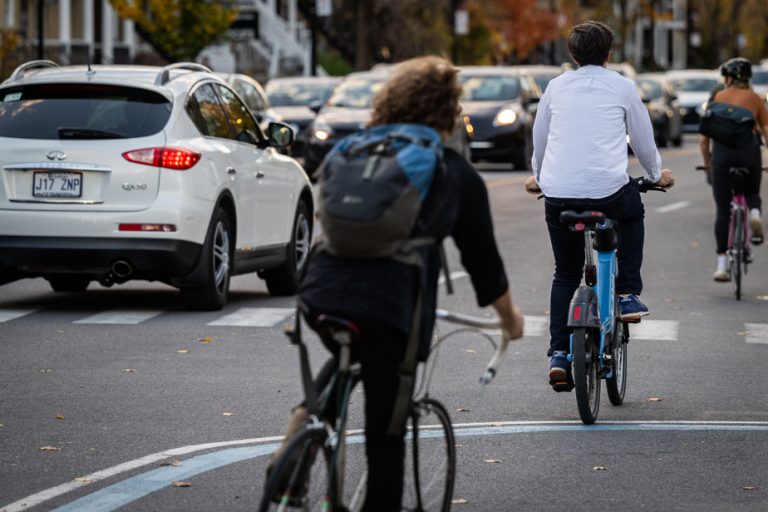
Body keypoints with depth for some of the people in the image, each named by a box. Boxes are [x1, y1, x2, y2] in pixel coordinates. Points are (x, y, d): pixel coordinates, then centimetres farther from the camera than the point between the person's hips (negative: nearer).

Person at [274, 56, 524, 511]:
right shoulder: (457, 175, 10)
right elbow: (481, 254, 17)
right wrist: (509, 315, 33)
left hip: (323, 290, 4)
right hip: (392, 304, -4)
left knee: (347, 357, 34)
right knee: (386, 430, 5)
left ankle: (303, 420, 11)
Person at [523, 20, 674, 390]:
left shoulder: (556, 87, 14)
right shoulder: (622, 87, 7)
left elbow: (539, 138, 24)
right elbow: (643, 138, 16)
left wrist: (537, 177, 42)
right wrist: (657, 174, 35)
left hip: (557, 193, 2)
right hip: (608, 189, -2)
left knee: (565, 273, 17)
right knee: (633, 213, 34)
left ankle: (558, 354, 5)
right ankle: (627, 295, 25)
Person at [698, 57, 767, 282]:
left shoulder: (717, 98, 13)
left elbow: (703, 139, 11)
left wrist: (707, 162, 23)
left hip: (722, 150, 0)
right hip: (749, 148, 0)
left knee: (723, 211, 5)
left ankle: (722, 264, -1)